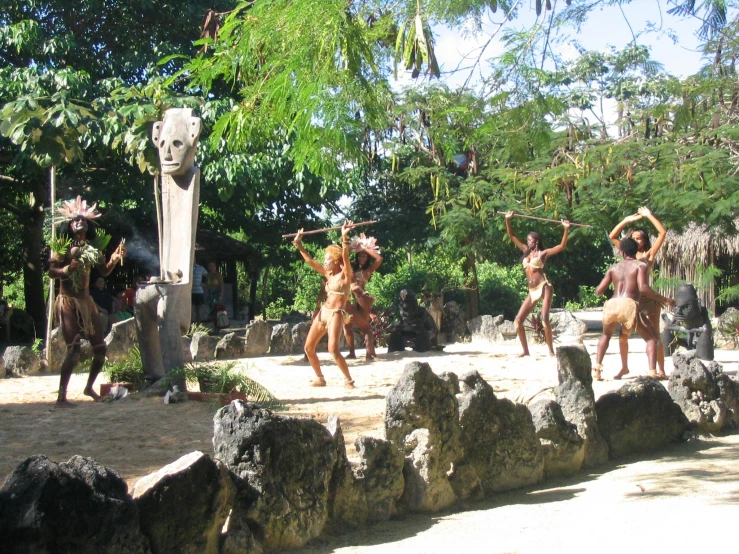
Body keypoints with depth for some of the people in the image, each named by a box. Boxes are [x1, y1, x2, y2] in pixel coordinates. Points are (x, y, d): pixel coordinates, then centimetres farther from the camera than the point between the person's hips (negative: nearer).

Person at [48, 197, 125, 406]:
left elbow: (104, 271, 6)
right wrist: (67, 269, -29)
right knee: (73, 349, -17)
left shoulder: (92, 249, 12)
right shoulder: (63, 247, -3)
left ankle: (89, 387, 25)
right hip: (67, 302, -6)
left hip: (86, 302, 6)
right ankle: (61, 395, -12)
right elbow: (51, 272, -11)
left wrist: (115, 259, -11)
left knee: (100, 347, 6)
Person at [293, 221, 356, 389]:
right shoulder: (328, 274, 14)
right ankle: (320, 378, 20)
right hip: (323, 313, 8)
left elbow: (345, 257, -25)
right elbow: (309, 260, 18)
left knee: (333, 349, -22)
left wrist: (345, 238, -37)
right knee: (308, 347, 8)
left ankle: (349, 380, -10)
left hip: (336, 314, -8)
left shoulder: (345, 274, -6)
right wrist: (298, 244, 16)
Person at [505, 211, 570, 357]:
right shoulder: (526, 251, 17)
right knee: (518, 320, -1)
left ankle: (551, 350, -10)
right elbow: (512, 236, 21)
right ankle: (525, 350, 8)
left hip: (544, 287, -6)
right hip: (532, 291, 6)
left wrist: (566, 229, -18)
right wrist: (508, 220, 14)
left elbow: (562, 246, -9)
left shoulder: (543, 253, 3)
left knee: (544, 319, -18)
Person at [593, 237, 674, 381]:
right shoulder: (640, 266, 9)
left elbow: (599, 291, 17)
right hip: (629, 305, -4)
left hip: (611, 305, 4)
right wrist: (663, 299, 0)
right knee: (652, 337, 12)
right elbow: (643, 288, -8)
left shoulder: (613, 268, 21)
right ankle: (652, 371, -7)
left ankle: (597, 369, 21)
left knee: (606, 335, 32)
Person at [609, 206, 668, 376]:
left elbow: (663, 233, -5)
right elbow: (612, 237, 10)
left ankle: (661, 370, 3)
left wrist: (649, 215, -4)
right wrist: (626, 220, 4)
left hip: (648, 299, -4)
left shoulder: (649, 255, 1)